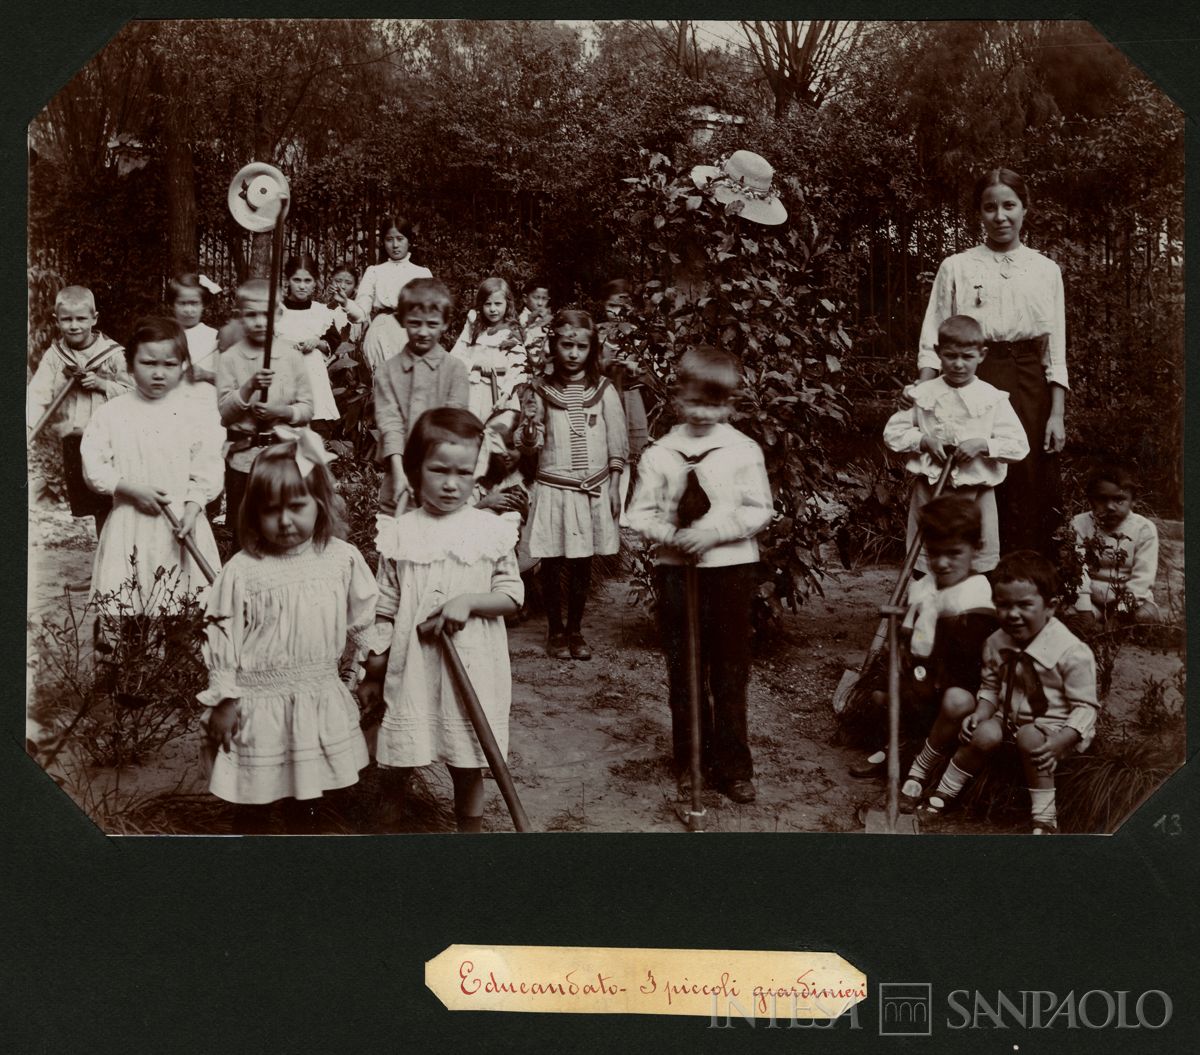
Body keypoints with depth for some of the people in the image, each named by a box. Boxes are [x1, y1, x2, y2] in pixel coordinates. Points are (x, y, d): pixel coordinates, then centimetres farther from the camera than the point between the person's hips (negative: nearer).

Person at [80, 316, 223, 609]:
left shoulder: (194, 414, -1)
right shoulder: (111, 413, 2)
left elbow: (208, 470, -3)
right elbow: (93, 466, -1)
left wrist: (191, 510, -15)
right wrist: (131, 489, -14)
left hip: (181, 525, -1)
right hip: (130, 525, 1)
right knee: (121, 606, 2)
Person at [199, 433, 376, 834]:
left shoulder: (343, 559, -7)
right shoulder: (242, 571, -16)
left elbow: (364, 621, 6)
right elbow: (224, 638, -9)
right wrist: (223, 700, -6)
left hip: (318, 700, 3)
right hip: (259, 704, -2)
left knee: (304, 795, 19)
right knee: (253, 799, 11)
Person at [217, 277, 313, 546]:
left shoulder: (290, 356, 0)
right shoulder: (230, 359, -1)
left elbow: (307, 408, 1)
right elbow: (224, 413, -7)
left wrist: (282, 411, -17)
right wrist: (250, 386, -20)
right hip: (243, 456, 0)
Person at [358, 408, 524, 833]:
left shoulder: (491, 530, -2)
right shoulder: (399, 533, 0)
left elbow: (512, 595, -1)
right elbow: (385, 609, 4)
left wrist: (469, 601, -18)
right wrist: (373, 670, 4)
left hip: (471, 667, 0)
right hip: (411, 665, 1)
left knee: (468, 766, 10)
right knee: (398, 763, 9)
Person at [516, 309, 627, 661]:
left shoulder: (603, 390, 0)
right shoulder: (541, 391, -3)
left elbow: (617, 443, 5)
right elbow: (528, 446, -1)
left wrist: (614, 487, 3)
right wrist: (529, 425, -22)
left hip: (594, 490, 1)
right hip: (553, 488, -1)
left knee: (582, 565, 9)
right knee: (552, 565, 6)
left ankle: (575, 629, 24)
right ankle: (555, 631, 22)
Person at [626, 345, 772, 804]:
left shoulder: (744, 450, -1)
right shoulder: (658, 454, 2)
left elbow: (758, 510, -4)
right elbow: (640, 513, 2)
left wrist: (714, 531, -18)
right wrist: (671, 535, -17)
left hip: (731, 567, -1)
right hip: (675, 569, 1)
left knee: (730, 672, 5)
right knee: (683, 674, 10)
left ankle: (732, 766, 17)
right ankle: (689, 763, 23)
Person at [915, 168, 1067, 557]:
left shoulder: (1045, 270, 11)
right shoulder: (956, 267, 6)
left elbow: (1056, 349, 9)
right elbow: (933, 342, 2)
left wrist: (1056, 414, 0)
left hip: (1030, 388, 2)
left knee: (1029, 497, 2)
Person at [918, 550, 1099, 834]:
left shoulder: (1073, 653, -23)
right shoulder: (996, 644, -6)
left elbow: (1085, 707, -17)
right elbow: (990, 686, 10)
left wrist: (1058, 742, -31)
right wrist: (980, 713, -10)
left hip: (1055, 724, -5)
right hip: (1010, 716, 5)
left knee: (1031, 740, -34)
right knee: (985, 734, -23)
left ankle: (1044, 817, -20)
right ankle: (944, 793, -3)